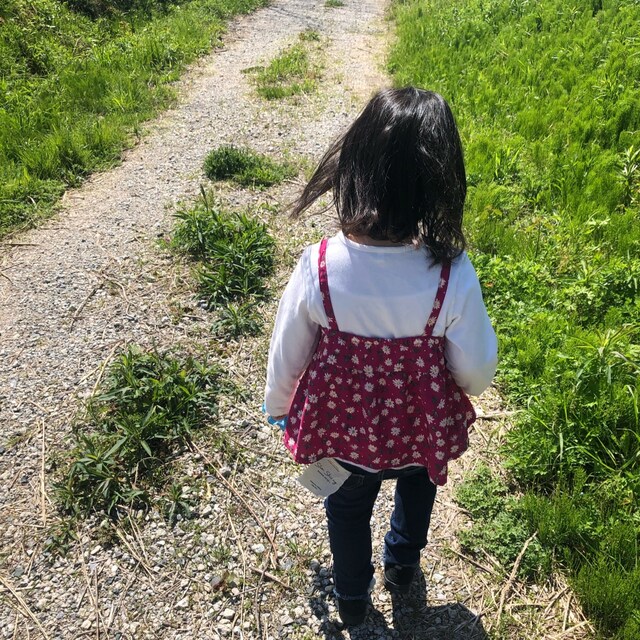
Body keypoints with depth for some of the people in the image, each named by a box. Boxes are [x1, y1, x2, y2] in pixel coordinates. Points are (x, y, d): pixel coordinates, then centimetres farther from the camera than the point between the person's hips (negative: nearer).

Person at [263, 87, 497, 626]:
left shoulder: (318, 269, -30)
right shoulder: (453, 278, -31)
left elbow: (286, 357, -13)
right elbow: (476, 375, -16)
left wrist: (278, 407, 8)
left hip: (340, 430, 0)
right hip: (422, 433, 1)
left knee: (348, 506, 31)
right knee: (418, 481, 36)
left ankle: (353, 598, 58)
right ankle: (403, 566, 62)